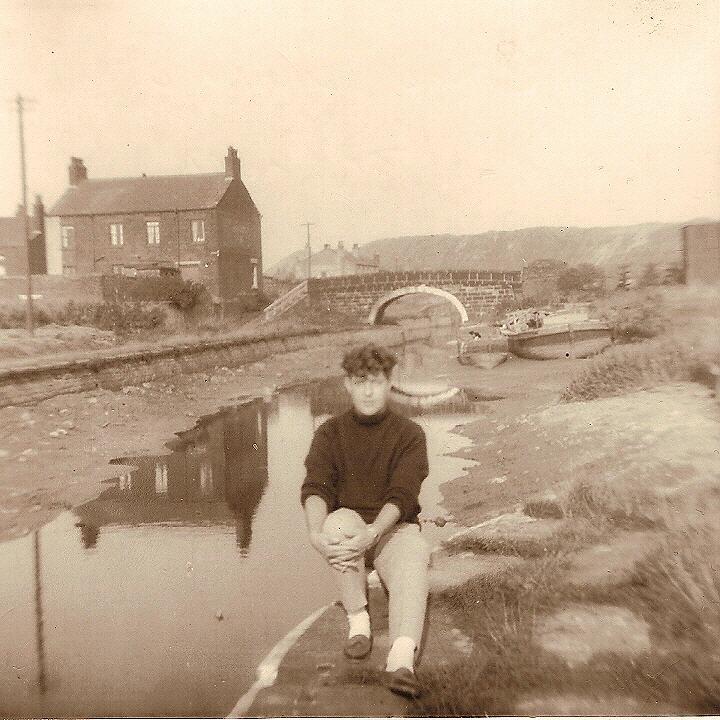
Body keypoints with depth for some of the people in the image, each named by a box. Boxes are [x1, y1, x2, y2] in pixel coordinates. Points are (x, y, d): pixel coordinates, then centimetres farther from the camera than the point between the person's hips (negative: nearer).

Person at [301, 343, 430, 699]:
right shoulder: (330, 432, 2)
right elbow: (315, 488, -12)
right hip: (348, 526, 1)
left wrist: (370, 536, -34)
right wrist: (316, 533, -34)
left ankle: (402, 659, -50)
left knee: (414, 557, -33)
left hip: (393, 530, -1)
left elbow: (401, 496, -16)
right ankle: (357, 619, -17)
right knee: (338, 521, -34)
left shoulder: (409, 434, -3)